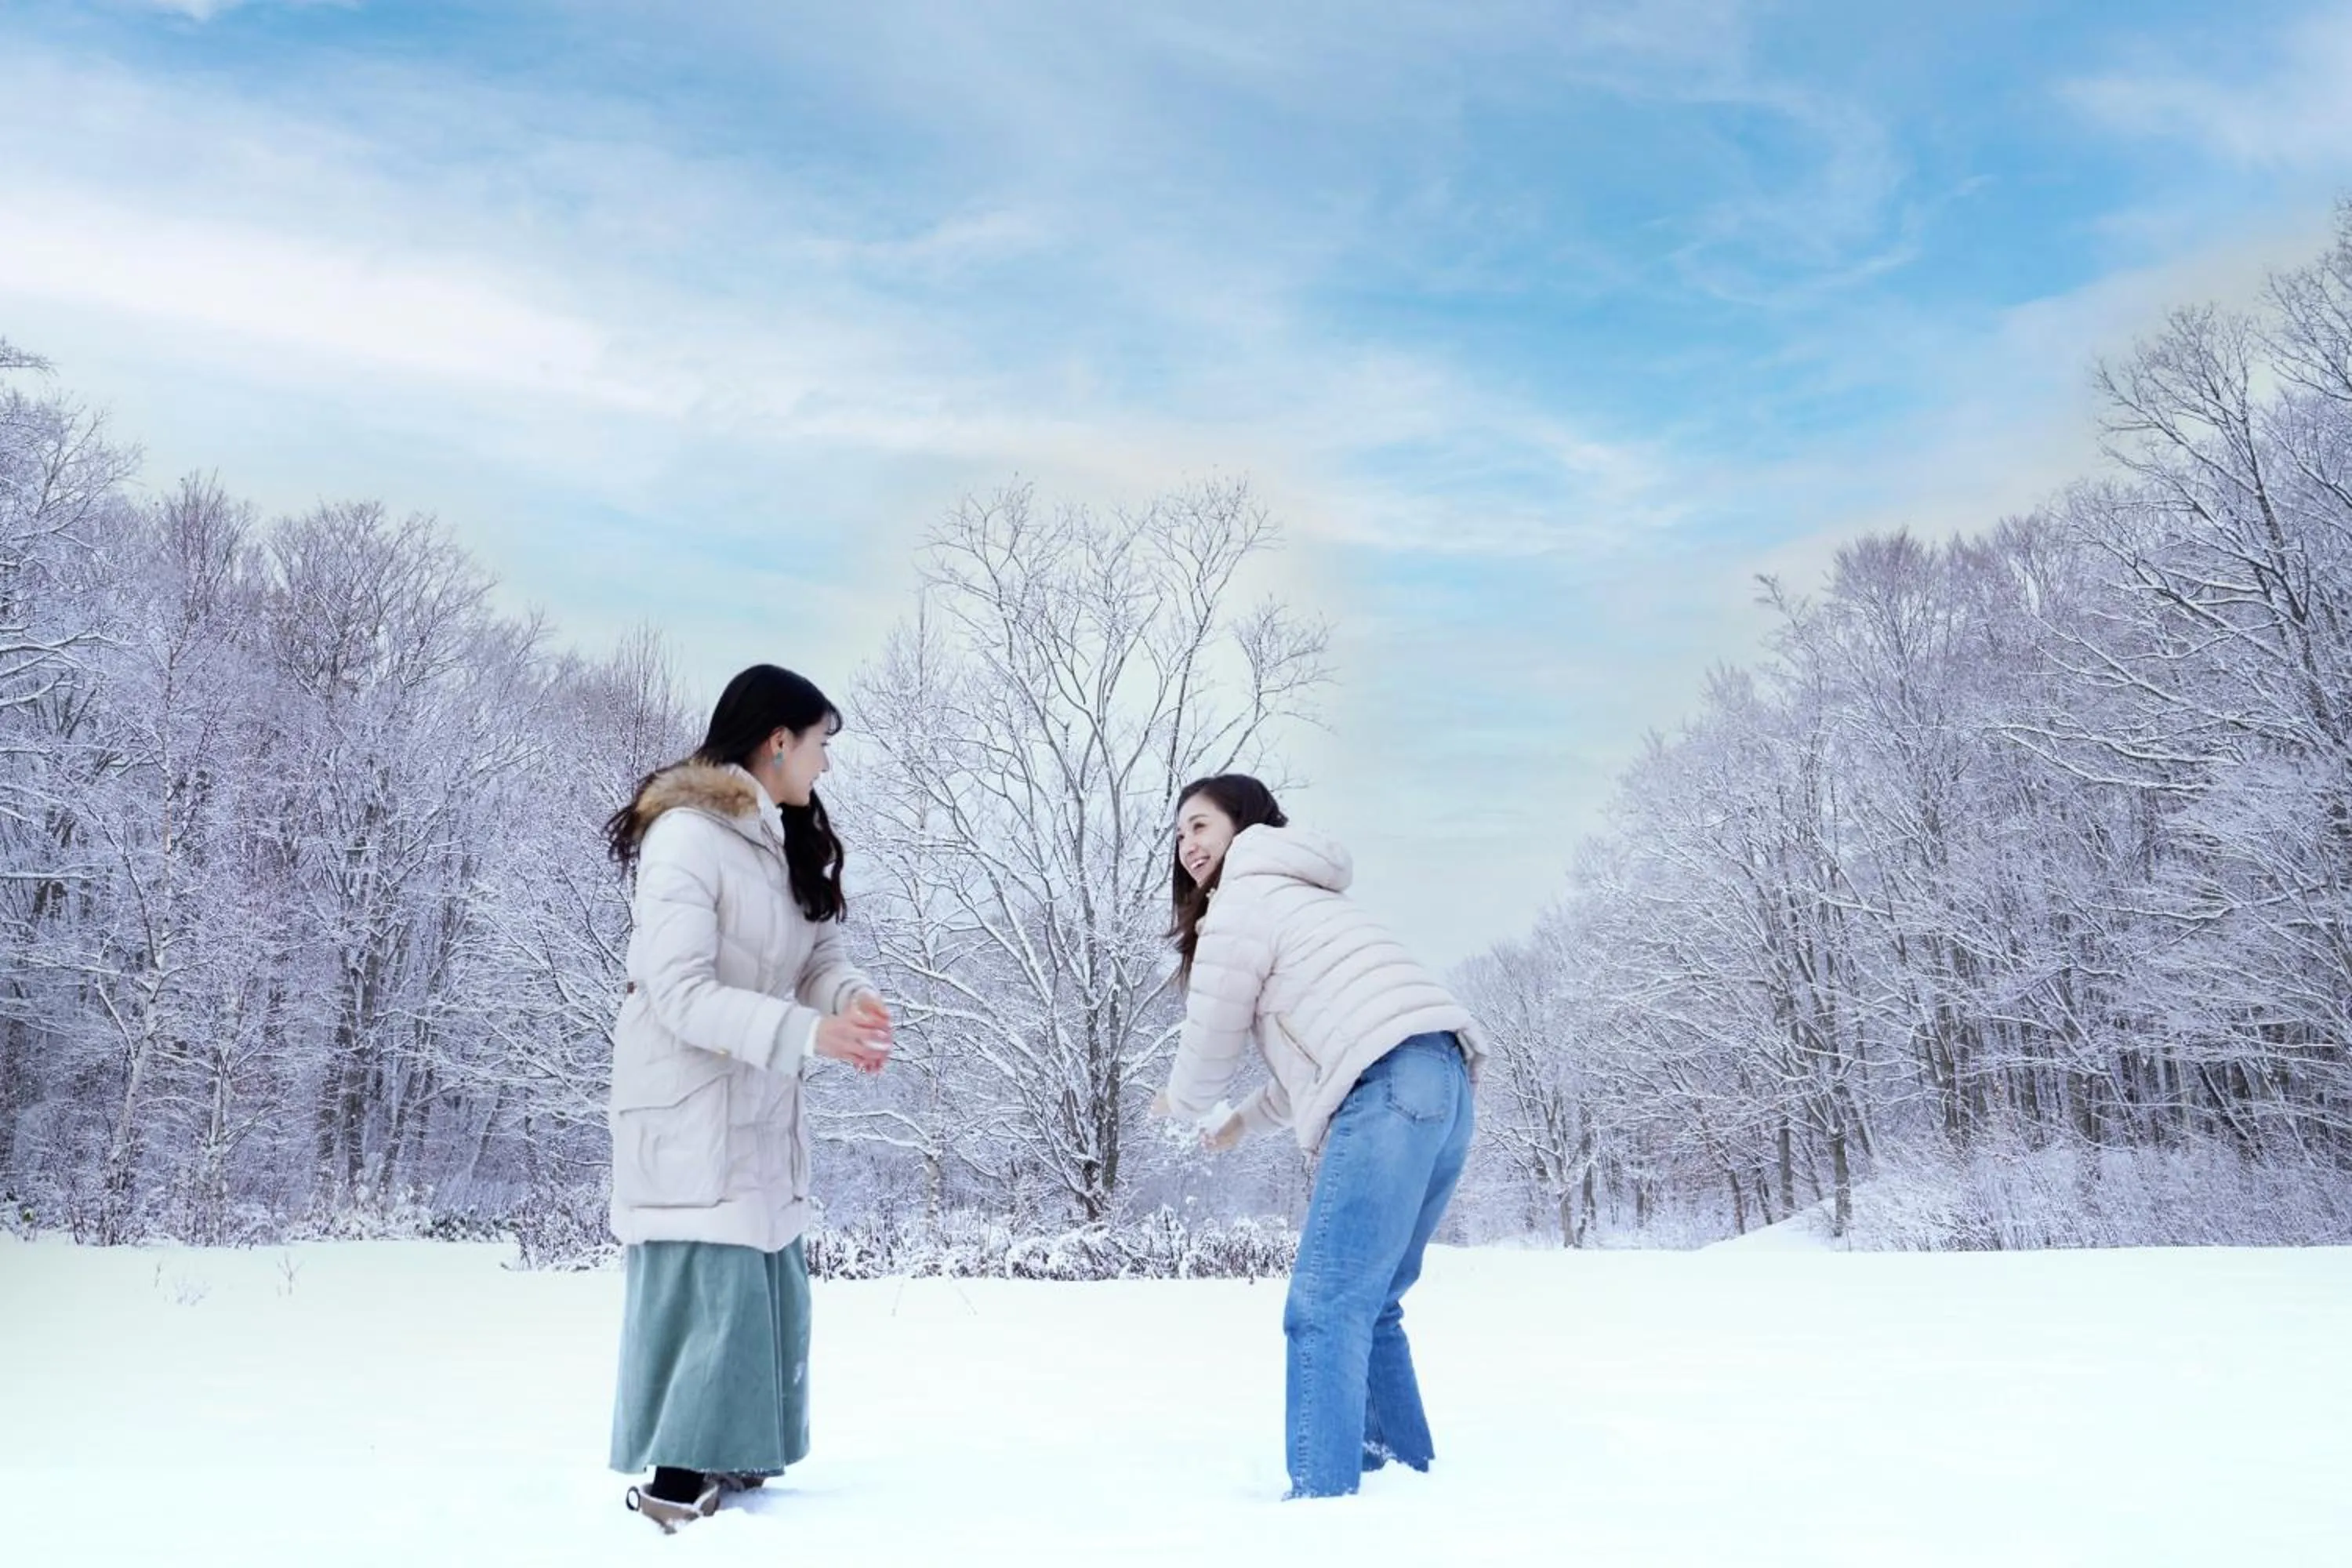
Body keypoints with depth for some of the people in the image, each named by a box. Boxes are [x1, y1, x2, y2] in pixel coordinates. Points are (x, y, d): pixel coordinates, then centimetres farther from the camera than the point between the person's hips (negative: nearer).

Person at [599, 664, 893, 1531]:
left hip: (758, 1100, 9)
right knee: (708, 1282, -8)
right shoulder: (685, 837, -19)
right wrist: (807, 1033, -31)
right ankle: (674, 1478, 5)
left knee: (770, 1280, 12)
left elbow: (819, 953, 7)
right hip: (686, 1101, -9)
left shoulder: (787, 842, 10)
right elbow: (680, 992, -24)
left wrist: (853, 1001, -16)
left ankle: (726, 1453, 25)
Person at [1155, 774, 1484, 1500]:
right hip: (1439, 1083, 10)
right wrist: (1243, 1118, 46)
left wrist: (1184, 1104, 32)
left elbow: (1211, 1046, 10)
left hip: (1389, 1089, -10)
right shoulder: (1301, 899, 33)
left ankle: (1323, 1495, -15)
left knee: (1326, 1307, -11)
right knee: (1368, 1301, 18)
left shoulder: (1244, 899, 5)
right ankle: (1405, 1468, 26)